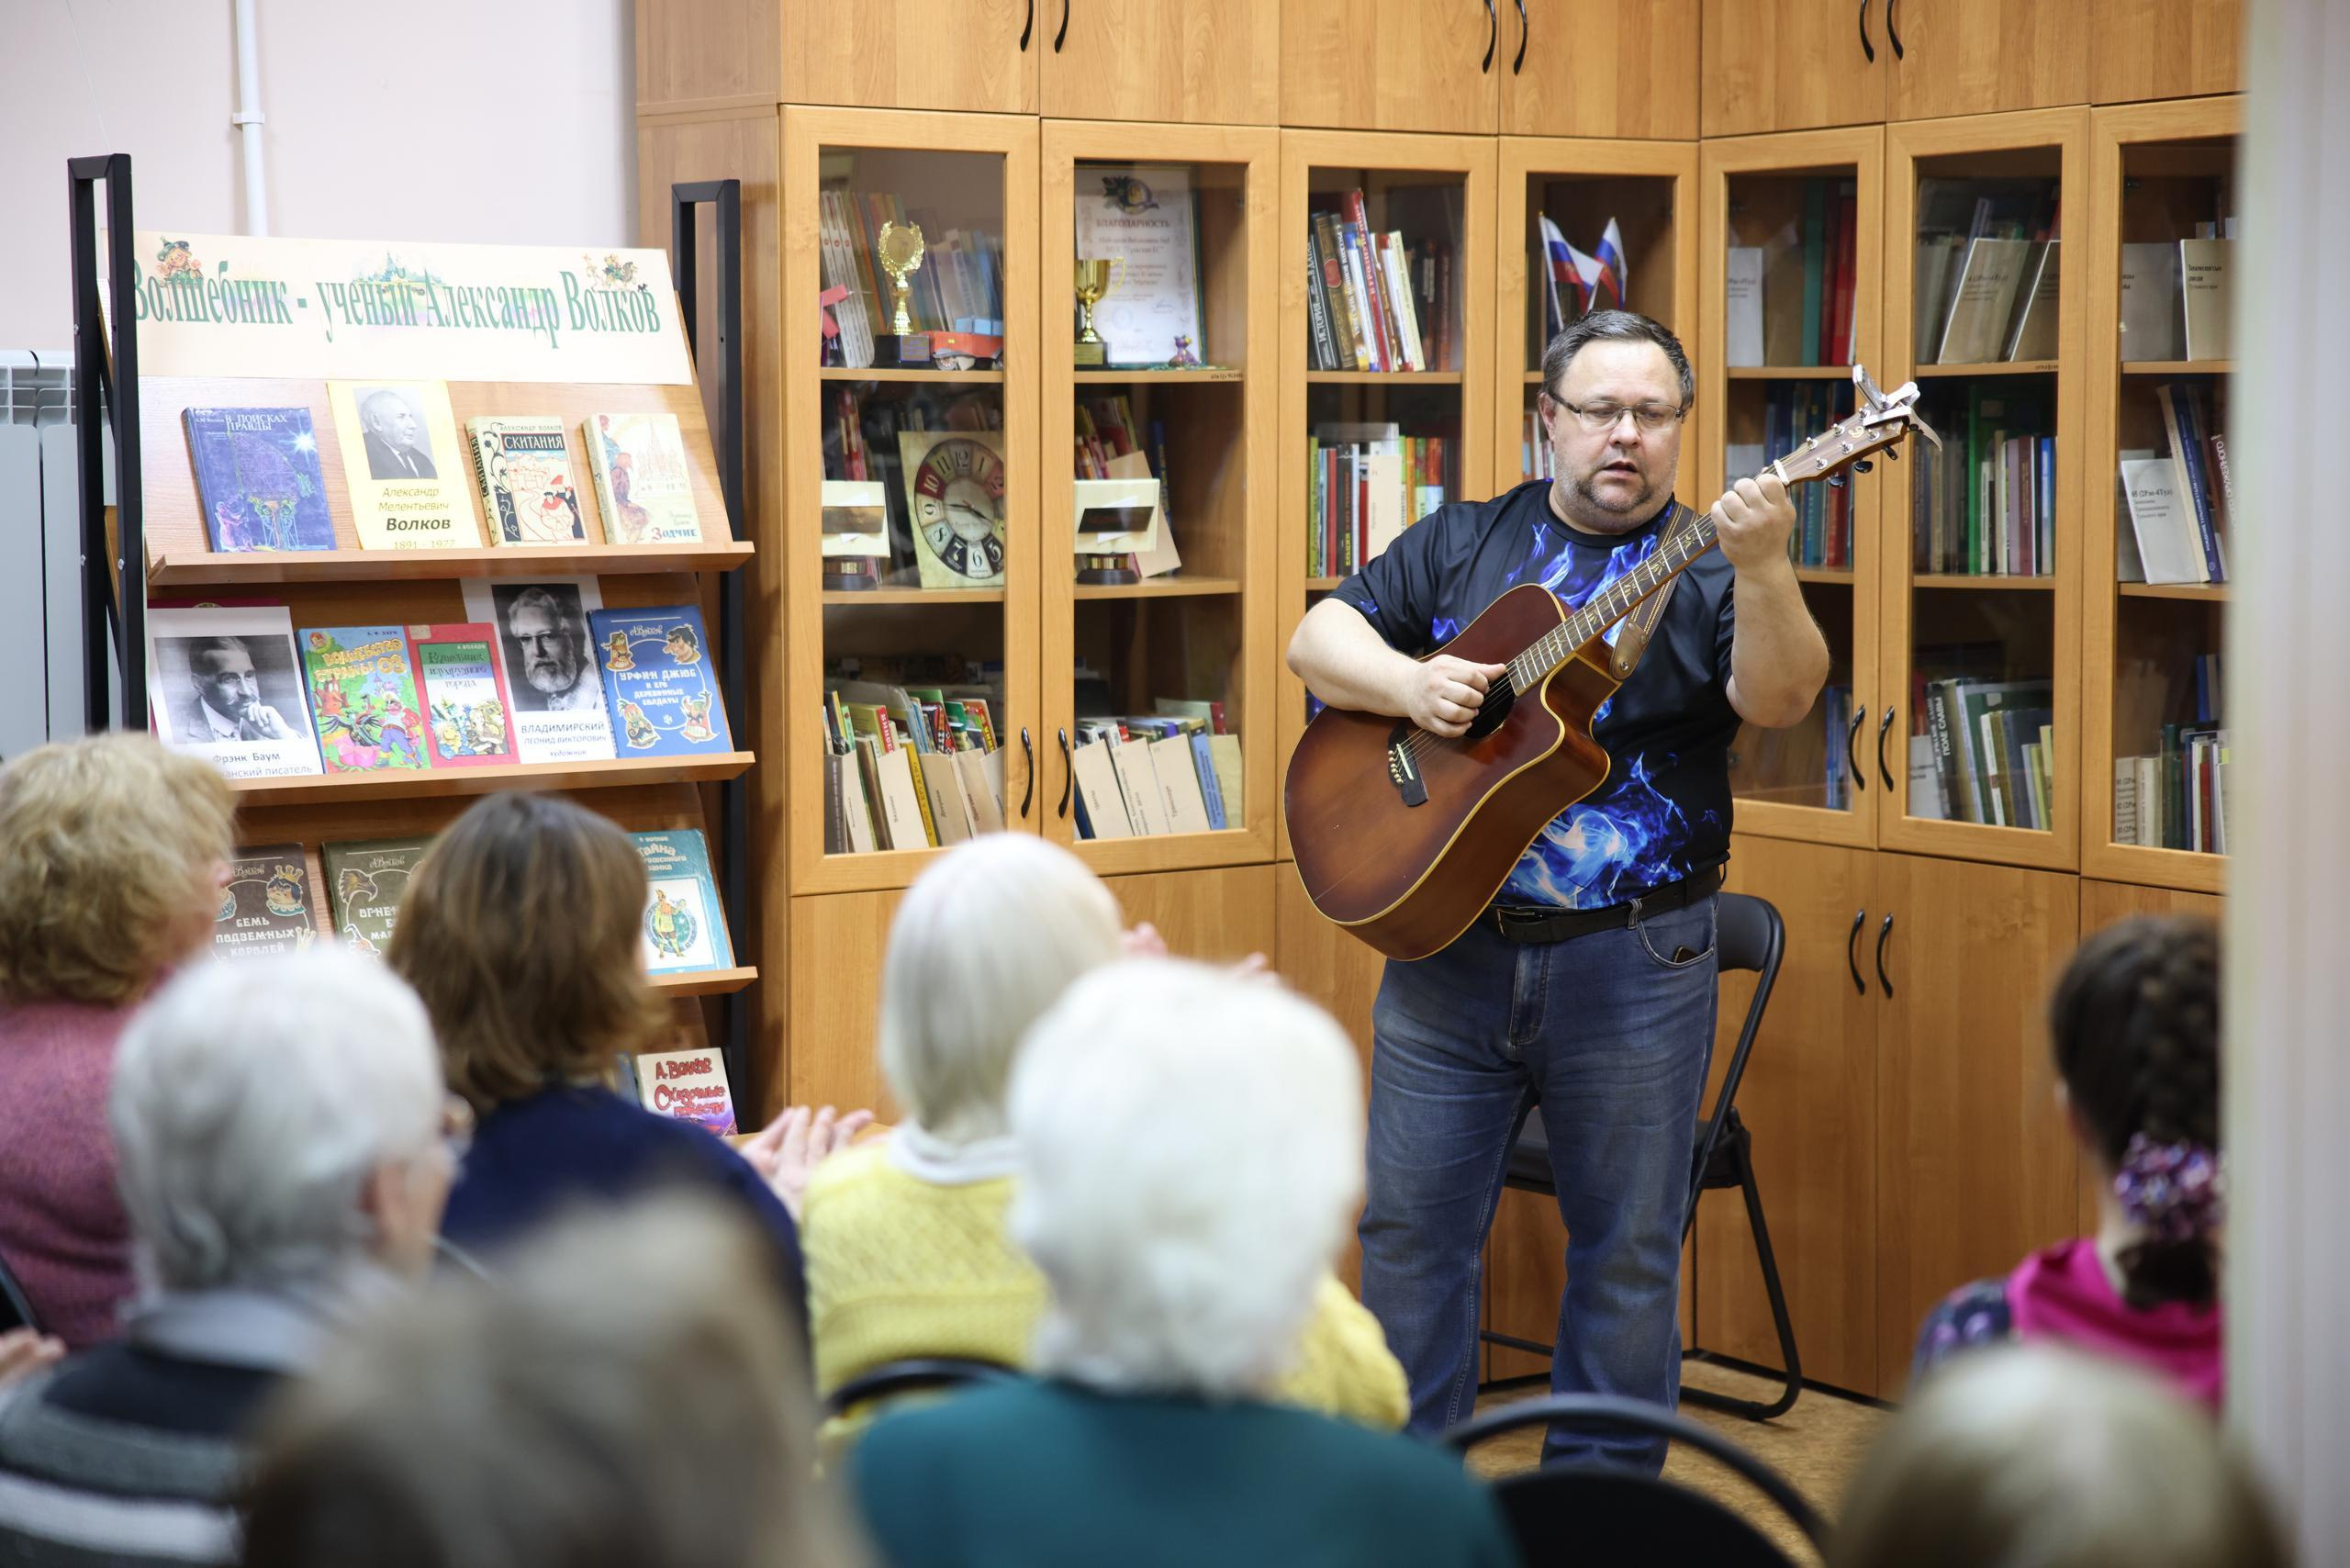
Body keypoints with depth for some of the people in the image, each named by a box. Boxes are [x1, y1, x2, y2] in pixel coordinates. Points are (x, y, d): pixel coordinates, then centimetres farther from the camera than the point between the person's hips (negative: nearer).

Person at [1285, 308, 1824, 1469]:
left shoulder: (1705, 567, 0)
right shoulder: (1462, 543, 9)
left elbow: (1779, 700, -17)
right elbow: (1317, 638, 7)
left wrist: (1762, 571, -34)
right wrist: (1406, 683, -13)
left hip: (1635, 962, -2)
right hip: (1450, 941, 2)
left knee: (1627, 1249, 7)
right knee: (1408, 1226, 7)